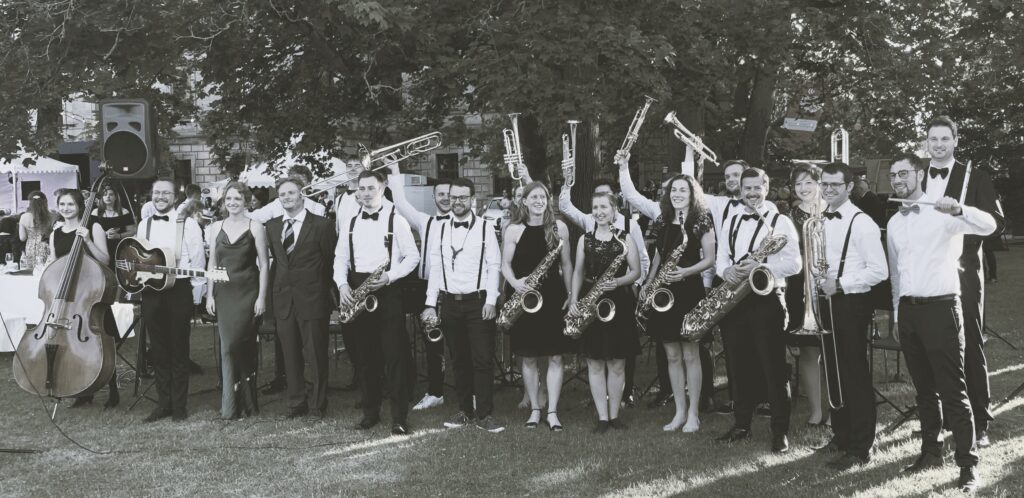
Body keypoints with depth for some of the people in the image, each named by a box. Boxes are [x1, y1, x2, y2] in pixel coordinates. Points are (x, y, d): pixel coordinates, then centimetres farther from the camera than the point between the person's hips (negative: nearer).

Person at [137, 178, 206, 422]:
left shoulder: (188, 224, -2)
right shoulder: (144, 225, 12)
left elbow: (198, 258, -1)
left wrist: (196, 288, -5)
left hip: (178, 289, -4)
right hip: (150, 290, 4)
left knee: (178, 348, 2)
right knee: (158, 349, 7)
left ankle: (179, 404, 9)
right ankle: (163, 403, 15)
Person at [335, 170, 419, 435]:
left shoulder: (396, 220, -1)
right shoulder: (349, 223, 12)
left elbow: (413, 256, -2)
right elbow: (341, 258, 12)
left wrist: (389, 277, -15)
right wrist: (342, 285, -6)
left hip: (387, 292, -4)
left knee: (395, 355, -7)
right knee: (365, 355, 9)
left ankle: (400, 418, -4)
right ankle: (370, 411, 20)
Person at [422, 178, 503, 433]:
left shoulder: (485, 227, 0)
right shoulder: (439, 228, 8)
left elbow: (494, 266, -2)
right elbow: (435, 267, 9)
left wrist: (490, 301, -11)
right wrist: (431, 304, 4)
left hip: (478, 302, -3)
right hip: (449, 303, 3)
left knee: (483, 360, -4)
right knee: (459, 360, 9)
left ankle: (484, 414, 1)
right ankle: (465, 410, 19)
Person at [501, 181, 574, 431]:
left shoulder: (559, 228, 3)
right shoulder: (514, 229, 0)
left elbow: (566, 265, 8)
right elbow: (505, 264, 1)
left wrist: (571, 295, 4)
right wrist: (514, 282, -18)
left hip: (553, 297, 1)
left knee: (555, 356, 0)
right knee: (528, 358, 5)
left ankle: (552, 411, 6)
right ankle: (534, 409, 18)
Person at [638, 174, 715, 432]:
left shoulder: (701, 221, -3)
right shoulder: (663, 223, 12)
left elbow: (710, 259, -6)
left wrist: (686, 272, -20)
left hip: (689, 290, -5)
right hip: (665, 293, 5)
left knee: (690, 355, -1)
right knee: (672, 356, 8)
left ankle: (693, 413, 7)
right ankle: (679, 412, 16)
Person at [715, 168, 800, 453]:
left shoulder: (781, 222, -1)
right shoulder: (731, 223, 15)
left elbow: (794, 263, -10)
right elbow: (720, 258, 9)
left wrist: (759, 267, -24)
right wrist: (726, 270, -14)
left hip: (766, 299, -5)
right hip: (734, 299, 5)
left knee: (774, 368, -3)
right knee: (741, 366, 12)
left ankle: (780, 432, 2)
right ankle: (741, 425, 22)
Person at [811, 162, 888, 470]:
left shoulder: (861, 223, -12)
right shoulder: (817, 221, 11)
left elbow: (879, 271, -16)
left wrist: (840, 284, -20)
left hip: (851, 304, -7)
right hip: (825, 303, 7)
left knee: (855, 376, -2)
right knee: (833, 372, 14)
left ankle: (860, 448, 5)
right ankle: (841, 436, 27)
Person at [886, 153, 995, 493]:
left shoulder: (942, 213, -6)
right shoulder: (894, 223, 13)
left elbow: (989, 226, -21)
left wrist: (959, 209, -38)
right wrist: (897, 316, 19)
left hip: (940, 308, -6)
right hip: (907, 310, 6)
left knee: (952, 390, -5)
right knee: (924, 389, 14)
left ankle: (968, 464, -1)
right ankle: (931, 452, 24)